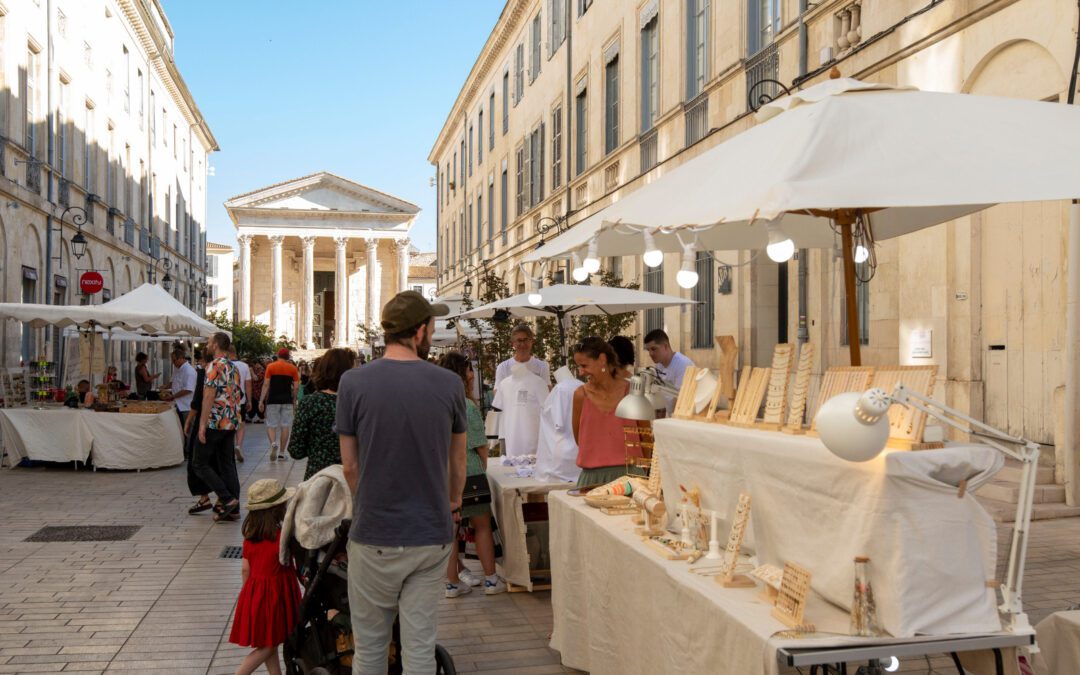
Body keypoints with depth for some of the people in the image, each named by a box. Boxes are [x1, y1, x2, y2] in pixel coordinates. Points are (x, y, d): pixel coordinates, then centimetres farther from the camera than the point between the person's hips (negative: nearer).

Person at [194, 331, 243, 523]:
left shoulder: (215, 366, -12)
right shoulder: (234, 368, 14)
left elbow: (209, 396, -18)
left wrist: (202, 424, -17)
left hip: (214, 423, -8)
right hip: (231, 423, 8)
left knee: (201, 464, 1)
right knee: (227, 465, 9)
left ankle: (227, 499, -9)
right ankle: (233, 507, 8)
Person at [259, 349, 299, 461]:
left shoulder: (270, 367, 0)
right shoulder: (293, 368, 4)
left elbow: (266, 384, -5)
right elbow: (296, 387, 1)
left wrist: (261, 400, -4)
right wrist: (294, 401, 11)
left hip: (273, 400, -1)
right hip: (287, 401, 1)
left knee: (271, 425, 6)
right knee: (285, 427, 6)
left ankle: (273, 443, -22)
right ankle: (281, 453, 8)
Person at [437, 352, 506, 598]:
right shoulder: (467, 406, -15)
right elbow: (480, 445, -10)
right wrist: (483, 467, 7)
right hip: (468, 473, -5)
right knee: (482, 525, 8)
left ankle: (453, 582, 16)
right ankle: (491, 580, 14)